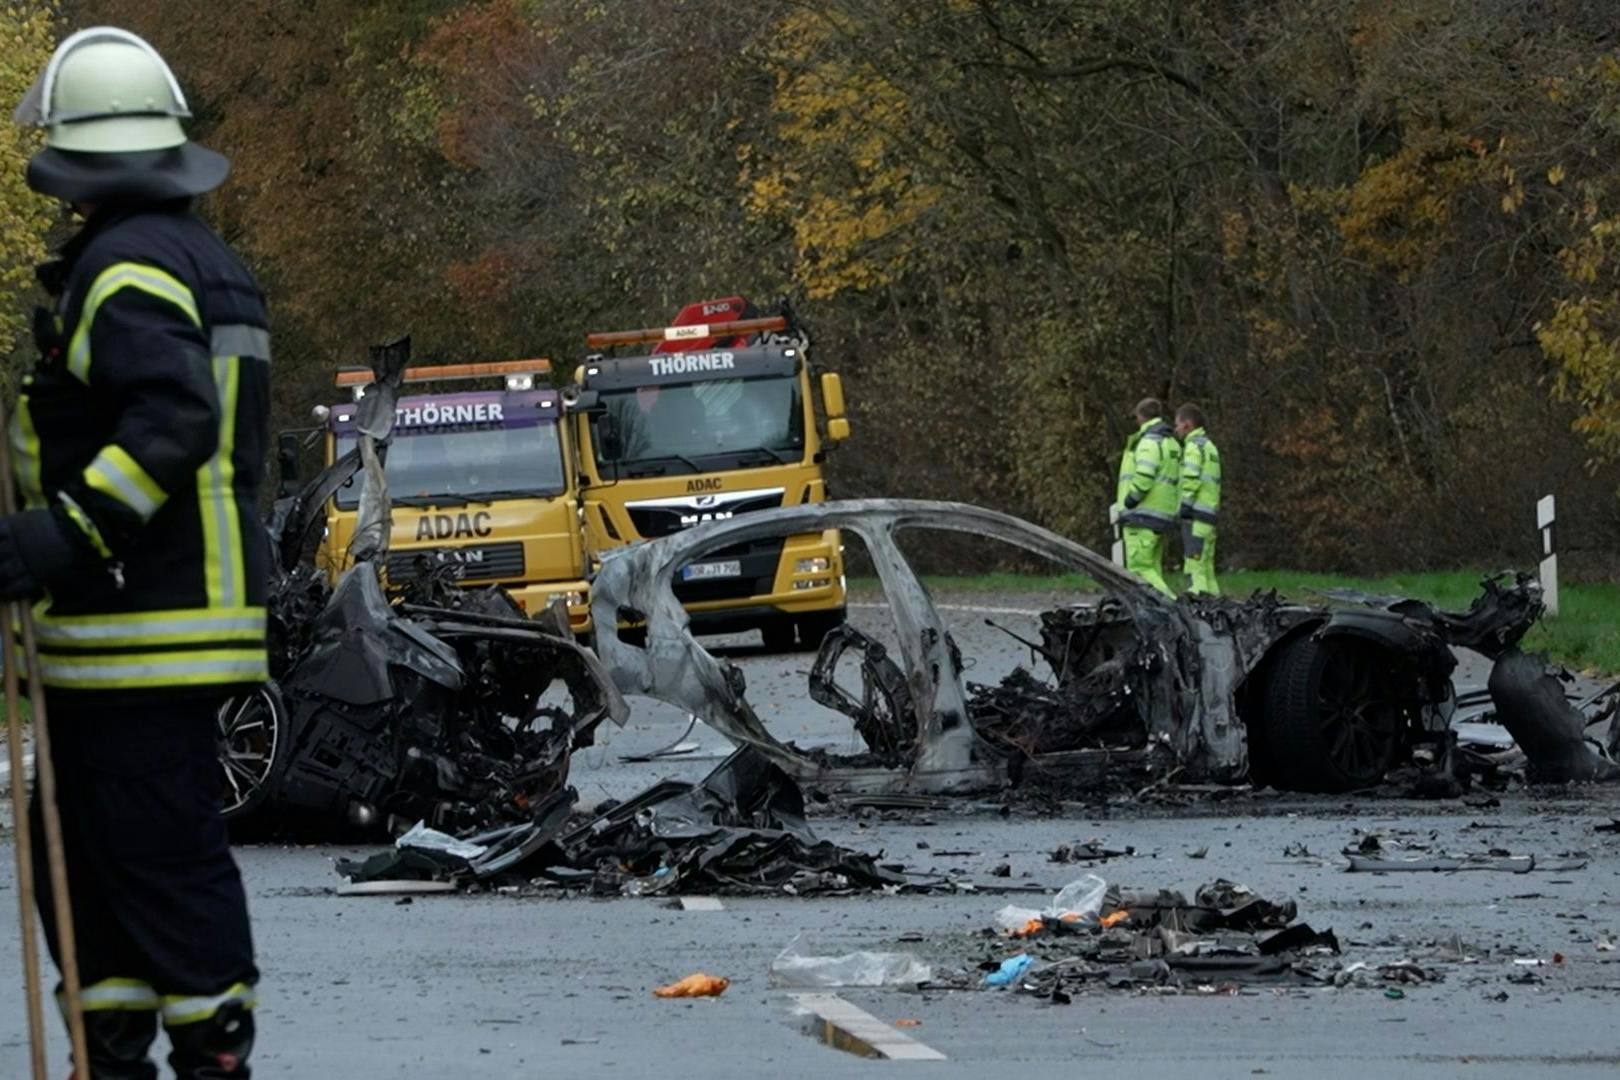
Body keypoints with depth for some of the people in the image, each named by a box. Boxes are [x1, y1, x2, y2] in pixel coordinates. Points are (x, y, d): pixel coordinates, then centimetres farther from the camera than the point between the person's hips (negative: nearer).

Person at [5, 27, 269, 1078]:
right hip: (201, 611, 10)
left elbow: (173, 419, -29)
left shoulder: (128, 269, -15)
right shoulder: (208, 261, 18)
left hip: (143, 630, -10)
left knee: (162, 852, -7)